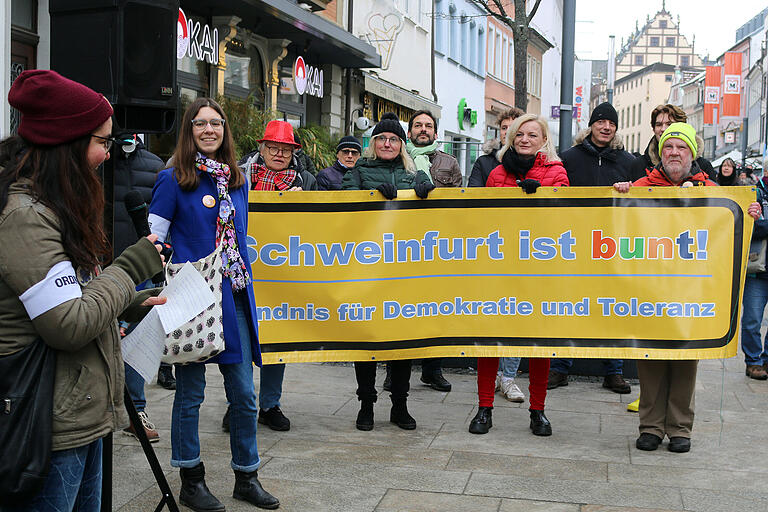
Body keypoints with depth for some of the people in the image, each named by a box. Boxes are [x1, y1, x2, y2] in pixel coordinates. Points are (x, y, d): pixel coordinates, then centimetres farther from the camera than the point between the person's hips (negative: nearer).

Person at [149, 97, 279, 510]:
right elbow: (152, 243, -5)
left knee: (244, 393, 8)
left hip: (234, 297, 5)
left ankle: (246, 477, 23)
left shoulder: (236, 179, 12)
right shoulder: (173, 180, -4)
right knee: (190, 394, 6)